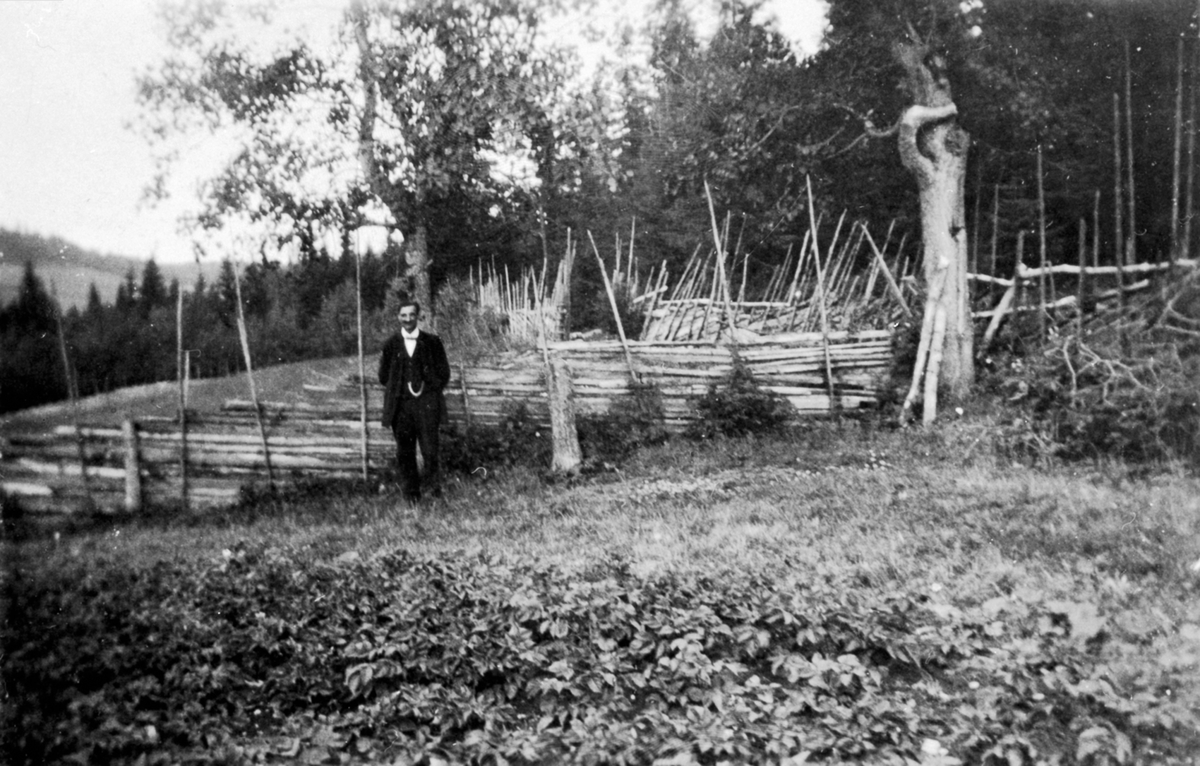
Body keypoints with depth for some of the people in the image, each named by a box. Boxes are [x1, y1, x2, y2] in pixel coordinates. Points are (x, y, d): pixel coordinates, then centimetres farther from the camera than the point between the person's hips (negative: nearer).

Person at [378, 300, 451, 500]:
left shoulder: (432, 342, 5)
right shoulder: (391, 344, 8)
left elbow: (444, 373, 7)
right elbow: (383, 376, 13)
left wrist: (427, 390, 1)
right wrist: (400, 390, 7)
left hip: (426, 403, -1)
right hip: (400, 405, 2)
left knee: (430, 449, -8)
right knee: (404, 452, 4)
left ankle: (433, 482, 13)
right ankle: (410, 490, 15)